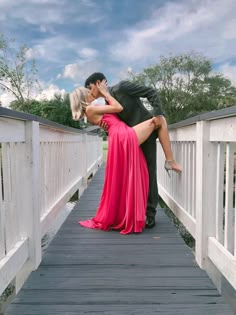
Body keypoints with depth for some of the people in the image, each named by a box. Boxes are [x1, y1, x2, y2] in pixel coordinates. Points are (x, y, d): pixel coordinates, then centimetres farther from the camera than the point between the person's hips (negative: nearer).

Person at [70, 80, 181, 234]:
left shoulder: (94, 111, 28)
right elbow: (119, 108, 0)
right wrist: (105, 93, 9)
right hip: (124, 137, -9)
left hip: (124, 139, 9)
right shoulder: (90, 109, 0)